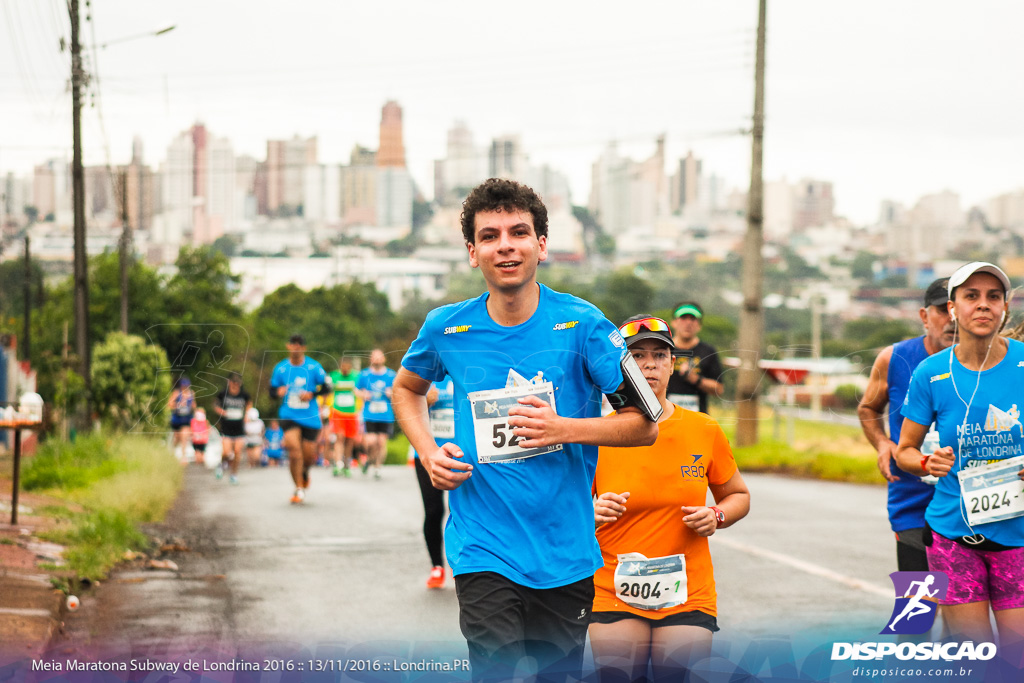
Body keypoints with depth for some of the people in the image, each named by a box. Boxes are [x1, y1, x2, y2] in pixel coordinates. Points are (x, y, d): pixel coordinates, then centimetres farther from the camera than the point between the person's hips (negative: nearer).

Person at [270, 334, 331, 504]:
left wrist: (312, 394, -14)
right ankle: (299, 489, -8)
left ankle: (304, 472, 41)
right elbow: (272, 390, 9)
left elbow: (327, 386, 2)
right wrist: (278, 392, -14)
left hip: (310, 417, 0)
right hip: (289, 415, 0)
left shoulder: (313, 367, -2)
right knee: (294, 449, -19)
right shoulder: (280, 368, 3)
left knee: (309, 455, 3)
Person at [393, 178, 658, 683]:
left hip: (566, 555, 1)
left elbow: (643, 425, -4)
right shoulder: (447, 328, 0)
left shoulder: (580, 323, -6)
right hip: (484, 553, 0)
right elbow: (406, 389, 22)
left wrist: (562, 428, -18)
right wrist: (428, 453, 4)